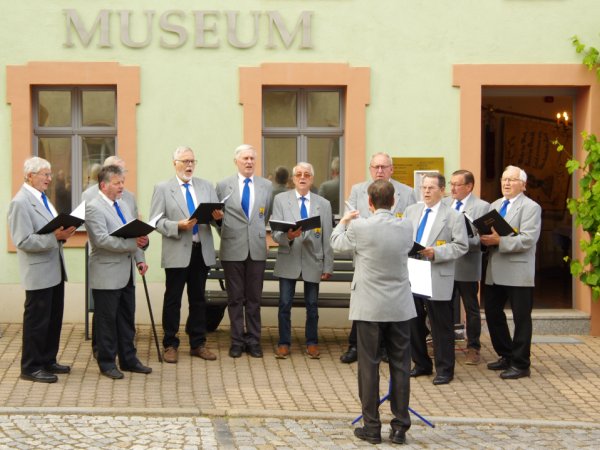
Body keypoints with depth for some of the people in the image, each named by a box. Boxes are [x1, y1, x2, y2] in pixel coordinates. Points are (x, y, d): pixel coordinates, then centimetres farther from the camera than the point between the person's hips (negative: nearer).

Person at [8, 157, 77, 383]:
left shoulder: (42, 199, 12)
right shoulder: (20, 203, -15)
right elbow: (23, 242, -21)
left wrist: (63, 233, -1)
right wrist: (55, 236, -25)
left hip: (54, 270, 9)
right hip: (39, 272, -9)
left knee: (54, 319, 15)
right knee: (37, 321, 1)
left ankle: (48, 361, 28)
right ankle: (31, 367, 12)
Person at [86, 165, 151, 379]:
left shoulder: (123, 205, 14)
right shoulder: (93, 208, -13)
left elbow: (134, 235, 19)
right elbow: (102, 239, -23)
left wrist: (140, 259, 7)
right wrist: (132, 243, -28)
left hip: (126, 274, 8)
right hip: (107, 276, -8)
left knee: (127, 320, 13)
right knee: (107, 321, 2)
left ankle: (128, 359, 23)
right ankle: (107, 363, 12)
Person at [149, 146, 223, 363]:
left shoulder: (206, 187, 13)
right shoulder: (162, 188, 1)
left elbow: (216, 214, 10)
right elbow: (156, 221, -5)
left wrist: (217, 216, -13)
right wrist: (178, 226, -20)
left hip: (201, 250, 4)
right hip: (177, 252, -4)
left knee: (198, 298, 11)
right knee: (173, 299, 3)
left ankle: (198, 344, 21)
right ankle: (170, 345, 13)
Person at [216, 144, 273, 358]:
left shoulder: (266, 186, 9)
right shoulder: (223, 185, 4)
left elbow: (268, 215, 13)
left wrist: (260, 233, 5)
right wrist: (226, 234, -2)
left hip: (257, 248, 1)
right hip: (232, 249, -1)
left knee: (254, 298, 5)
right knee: (235, 298, 4)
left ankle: (253, 340, 13)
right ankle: (237, 341, 12)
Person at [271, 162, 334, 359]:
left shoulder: (323, 204, 6)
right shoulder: (281, 200, 2)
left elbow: (327, 238, 5)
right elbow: (275, 232, -4)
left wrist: (328, 267, 1)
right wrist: (287, 235, -26)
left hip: (312, 261, 1)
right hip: (288, 260, -1)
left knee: (312, 305, 8)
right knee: (285, 304, 2)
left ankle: (312, 343, 22)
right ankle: (284, 343, 15)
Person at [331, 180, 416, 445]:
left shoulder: (359, 227, -12)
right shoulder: (406, 227, -2)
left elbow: (337, 244, 7)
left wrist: (343, 222, 27)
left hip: (369, 308, -3)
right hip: (400, 307, 3)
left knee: (369, 366, 5)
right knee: (400, 366, 8)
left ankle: (372, 427, 9)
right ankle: (400, 427, 12)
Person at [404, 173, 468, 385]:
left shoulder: (453, 216, -3)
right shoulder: (411, 211, 12)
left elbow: (461, 246, -8)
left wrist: (436, 253, -19)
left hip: (437, 280, -5)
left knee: (441, 327, 1)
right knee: (413, 324, 12)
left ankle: (444, 369, 11)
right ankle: (421, 364, 27)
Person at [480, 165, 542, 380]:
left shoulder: (530, 207, -7)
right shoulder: (495, 205, 16)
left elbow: (528, 240, -18)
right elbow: (488, 232, 16)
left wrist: (500, 241, -24)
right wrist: (485, 239, -8)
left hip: (518, 272, -7)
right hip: (495, 271, 7)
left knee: (521, 318, 1)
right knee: (492, 313, 12)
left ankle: (520, 364, 10)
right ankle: (506, 356, 28)